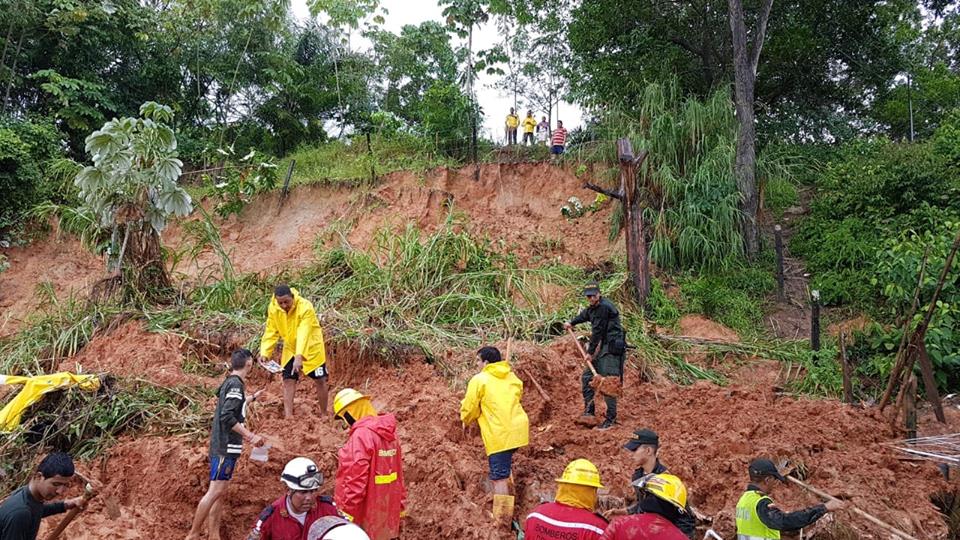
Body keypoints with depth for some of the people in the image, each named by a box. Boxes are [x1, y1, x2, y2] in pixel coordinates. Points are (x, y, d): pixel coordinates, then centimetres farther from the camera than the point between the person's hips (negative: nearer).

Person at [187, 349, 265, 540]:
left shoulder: (228, 383, 15)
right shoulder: (236, 384, -14)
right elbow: (227, 417, -23)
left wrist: (252, 398, 50)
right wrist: (250, 436, -20)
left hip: (222, 446, 10)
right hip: (226, 447, -10)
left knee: (220, 492, 10)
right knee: (215, 490, -10)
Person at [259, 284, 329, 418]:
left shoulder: (305, 307, -33)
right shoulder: (273, 308, -16)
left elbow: (303, 334, -41)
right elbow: (271, 332, -10)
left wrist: (299, 356, -51)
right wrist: (264, 353, -21)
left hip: (312, 347, -4)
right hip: (291, 349, 4)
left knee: (320, 380, 2)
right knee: (288, 380, 1)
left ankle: (324, 415, 17)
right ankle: (288, 416, 5)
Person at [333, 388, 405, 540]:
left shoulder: (361, 435, -20)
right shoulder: (388, 433, 7)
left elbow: (355, 479, -22)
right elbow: (398, 472, 12)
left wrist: (346, 512, -15)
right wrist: (400, 506, 18)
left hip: (365, 512, -8)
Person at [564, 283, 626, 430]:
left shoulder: (604, 307, -17)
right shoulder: (593, 308, 14)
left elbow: (597, 331, -15)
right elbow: (585, 315, 38)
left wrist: (590, 352, -8)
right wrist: (571, 323, 55)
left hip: (612, 349, -10)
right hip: (603, 349, 10)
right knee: (586, 377, 12)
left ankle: (611, 419, -3)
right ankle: (589, 410, 20)